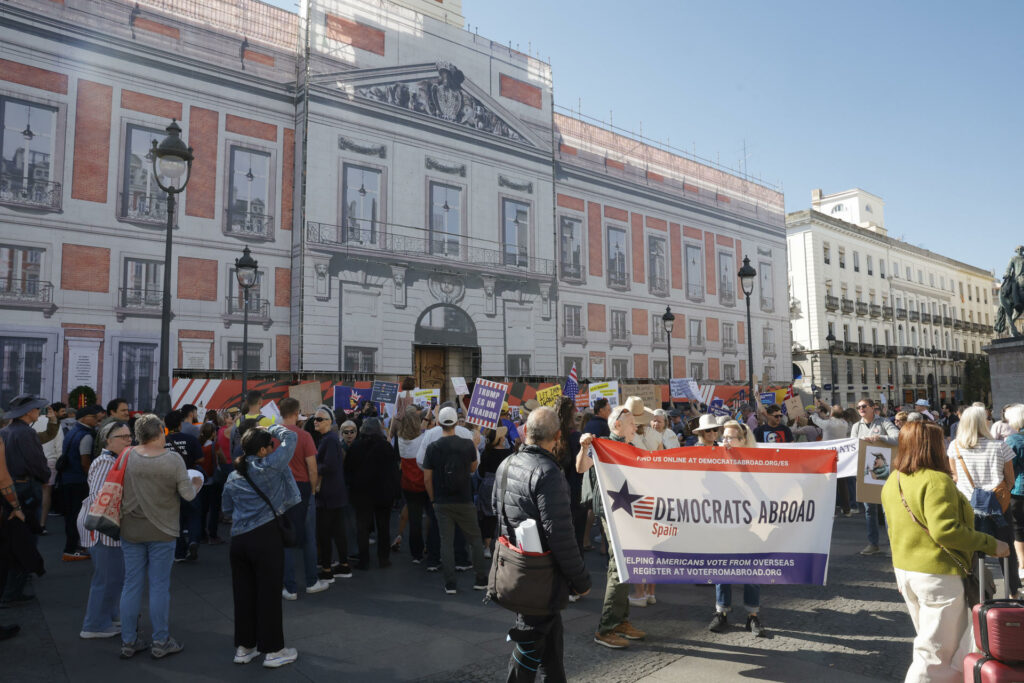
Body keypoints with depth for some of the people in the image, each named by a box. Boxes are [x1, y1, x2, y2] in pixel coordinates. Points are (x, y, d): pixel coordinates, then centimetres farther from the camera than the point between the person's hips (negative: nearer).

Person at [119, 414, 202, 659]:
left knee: (131, 584, 12)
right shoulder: (173, 459, -14)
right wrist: (197, 485, 10)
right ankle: (160, 642, 15)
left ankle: (128, 642, 21)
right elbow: (187, 494, -10)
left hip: (131, 530, 3)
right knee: (159, 586, 6)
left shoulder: (127, 457, -6)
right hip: (161, 531, -3)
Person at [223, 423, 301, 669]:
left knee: (243, 593, 14)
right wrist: (272, 429, 12)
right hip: (266, 537, -6)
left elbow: (227, 509, 20)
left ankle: (243, 647, 25)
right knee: (269, 593, 2)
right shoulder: (270, 465, -9)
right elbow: (291, 437, -5)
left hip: (238, 539, 7)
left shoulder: (233, 478, 12)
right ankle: (273, 650, 11)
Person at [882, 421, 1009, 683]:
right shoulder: (936, 481, -20)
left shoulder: (893, 482, 7)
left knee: (931, 640, 24)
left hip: (904, 570, 8)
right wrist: (990, 545, -16)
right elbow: (945, 531, -28)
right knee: (936, 653, 3)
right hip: (938, 574, -8)